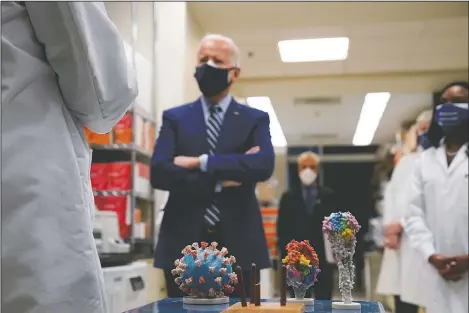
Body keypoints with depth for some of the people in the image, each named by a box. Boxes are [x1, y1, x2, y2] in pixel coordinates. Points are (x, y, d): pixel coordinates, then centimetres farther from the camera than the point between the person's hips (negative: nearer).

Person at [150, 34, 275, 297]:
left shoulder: (255, 119, 8)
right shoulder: (175, 118, 9)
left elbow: (264, 165, -12)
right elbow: (159, 173, -6)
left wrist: (200, 162, -13)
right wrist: (220, 180, -10)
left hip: (238, 246, 0)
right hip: (183, 245, 1)